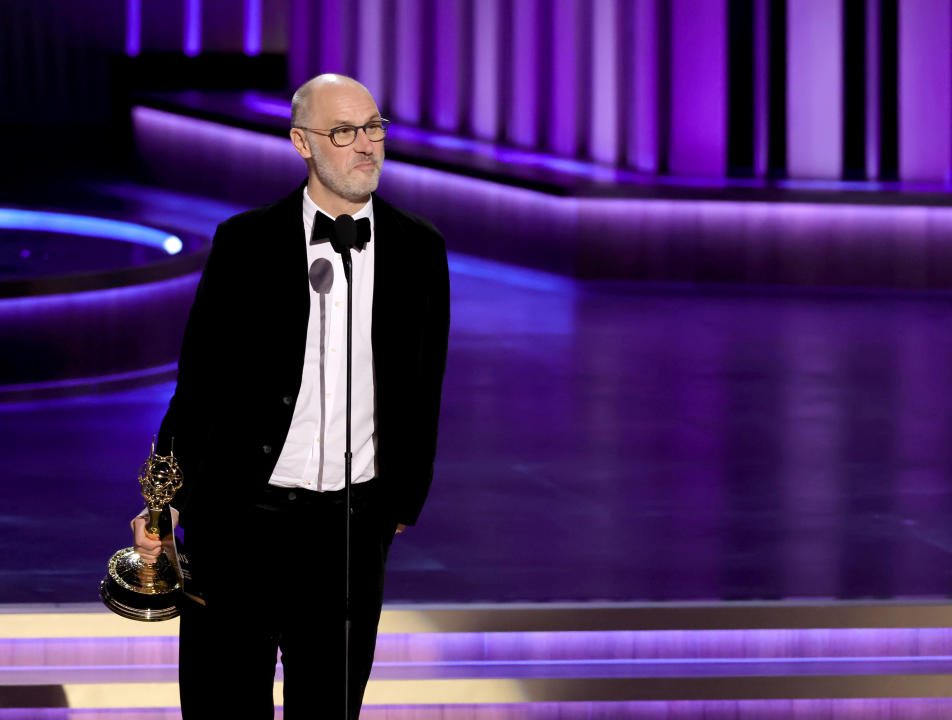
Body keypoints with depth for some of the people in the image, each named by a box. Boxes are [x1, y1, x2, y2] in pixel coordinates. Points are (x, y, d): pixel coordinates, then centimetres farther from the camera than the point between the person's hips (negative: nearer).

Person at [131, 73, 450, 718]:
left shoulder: (419, 250, 4)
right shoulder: (245, 242, -2)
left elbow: (423, 390, 12)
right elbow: (200, 381, 1)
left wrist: (403, 504, 13)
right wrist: (166, 500, -4)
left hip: (352, 525, 2)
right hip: (240, 519, -2)